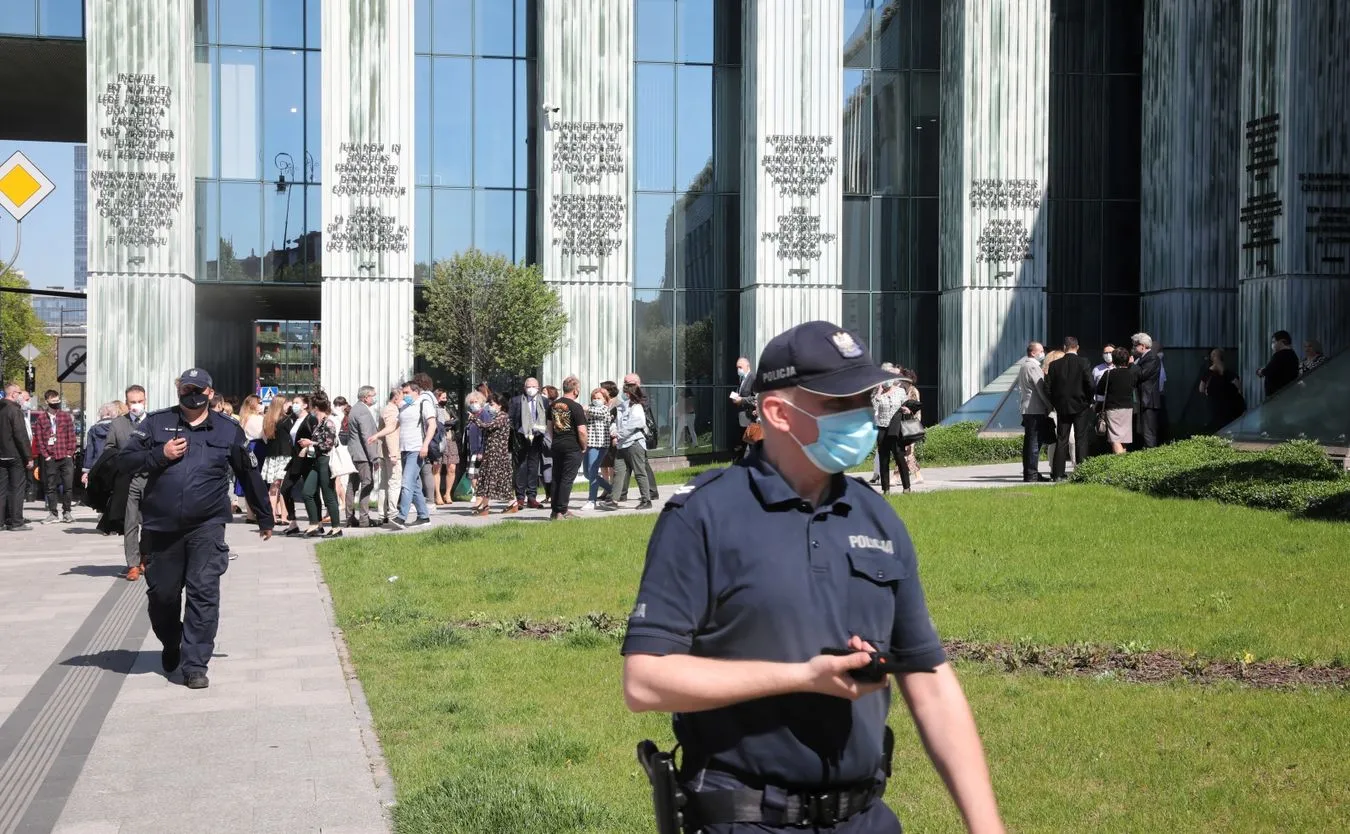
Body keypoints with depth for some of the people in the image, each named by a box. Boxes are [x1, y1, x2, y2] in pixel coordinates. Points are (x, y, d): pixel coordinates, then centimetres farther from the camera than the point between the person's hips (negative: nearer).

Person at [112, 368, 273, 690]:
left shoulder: (228, 431, 7)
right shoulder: (157, 423, 6)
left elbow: (249, 475, 15)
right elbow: (124, 461, 3)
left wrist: (265, 517, 20)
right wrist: (160, 455, -13)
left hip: (207, 528, -1)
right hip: (160, 527, 1)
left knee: (204, 594, -9)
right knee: (162, 594, 11)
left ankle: (195, 665, -5)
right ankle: (171, 645, 38)